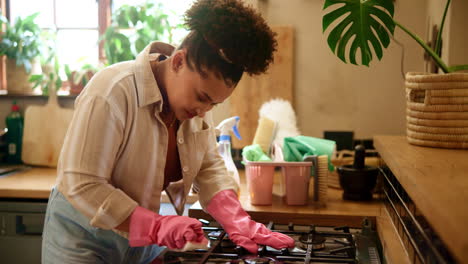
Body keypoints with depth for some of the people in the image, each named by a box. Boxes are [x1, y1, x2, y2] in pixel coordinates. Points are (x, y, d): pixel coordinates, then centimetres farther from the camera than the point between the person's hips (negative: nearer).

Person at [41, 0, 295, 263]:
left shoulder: (198, 92, -6)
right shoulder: (112, 92, -27)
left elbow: (210, 166, 0)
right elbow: (81, 186, -26)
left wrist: (235, 219, -16)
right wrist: (157, 226, -34)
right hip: (85, 239, -6)